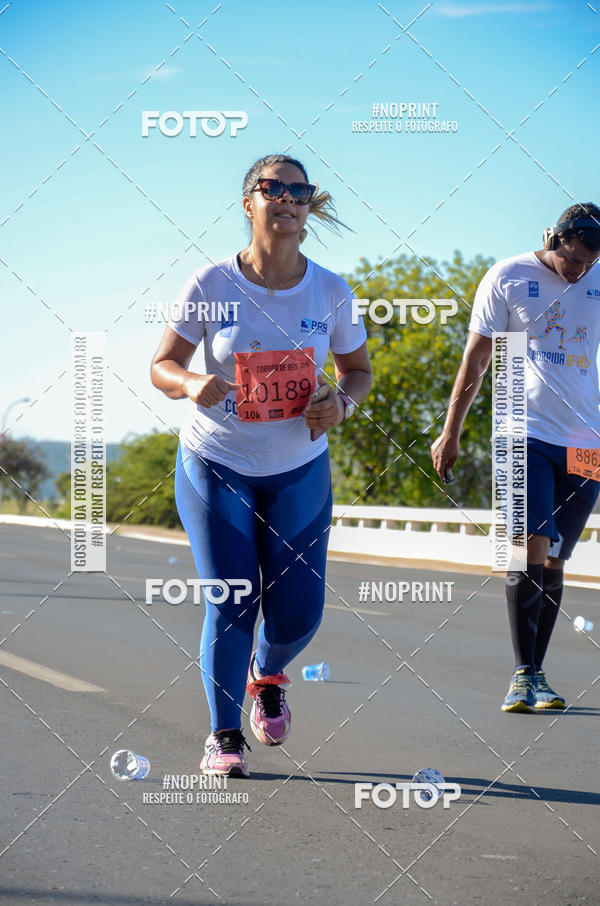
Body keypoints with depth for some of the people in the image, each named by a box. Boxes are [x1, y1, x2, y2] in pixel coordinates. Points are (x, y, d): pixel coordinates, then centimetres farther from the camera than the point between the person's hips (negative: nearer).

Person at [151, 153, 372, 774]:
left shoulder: (330, 292, -4)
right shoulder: (210, 285, -10)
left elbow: (359, 371, 8)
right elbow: (162, 366, -6)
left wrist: (342, 402, -15)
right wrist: (192, 384, -29)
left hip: (300, 471, 2)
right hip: (214, 466, -2)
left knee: (298, 613, -1)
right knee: (230, 607, -8)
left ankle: (266, 675, 35)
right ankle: (223, 736, 10)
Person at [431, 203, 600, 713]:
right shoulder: (508, 278, 0)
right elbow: (476, 359, 4)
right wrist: (451, 431, 4)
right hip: (526, 434, -3)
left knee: (553, 561, 4)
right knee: (530, 550, -14)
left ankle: (537, 675, 12)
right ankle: (523, 674, -9)